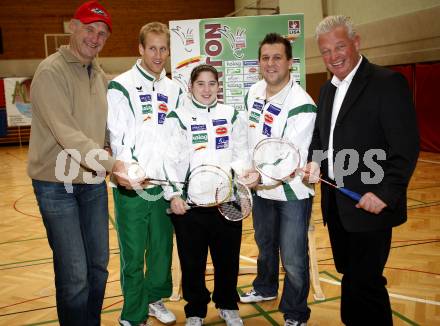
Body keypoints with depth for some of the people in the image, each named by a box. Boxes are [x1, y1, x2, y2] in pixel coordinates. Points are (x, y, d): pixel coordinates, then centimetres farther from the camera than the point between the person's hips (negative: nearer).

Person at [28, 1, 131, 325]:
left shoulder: (100, 75, 10)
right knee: (74, 274, -4)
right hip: (57, 184, -7)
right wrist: (110, 163, -31)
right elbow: (66, 134, -24)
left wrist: (111, 164, 6)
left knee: (99, 265, 14)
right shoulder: (51, 71, -13)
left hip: (93, 181, 7)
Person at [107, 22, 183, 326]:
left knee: (162, 248, 14)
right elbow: (118, 137, -10)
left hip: (164, 183, 5)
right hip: (132, 186, -4)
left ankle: (155, 298, 37)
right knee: (133, 253, 3)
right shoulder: (121, 87, -4)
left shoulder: (174, 90, 12)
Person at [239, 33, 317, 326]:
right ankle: (265, 288, 52)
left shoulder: (301, 104, -23)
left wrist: (262, 178, -37)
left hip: (291, 193, -7)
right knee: (265, 245, 27)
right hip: (261, 190, 7)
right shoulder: (254, 92, 0)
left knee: (293, 258, 3)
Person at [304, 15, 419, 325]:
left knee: (363, 284, -2)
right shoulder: (328, 90, 13)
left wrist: (386, 193, -22)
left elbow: (406, 147, -16)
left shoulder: (388, 83, -11)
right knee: (351, 276, 18)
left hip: (369, 204, -7)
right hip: (336, 203, 7)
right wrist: (315, 160, 2)